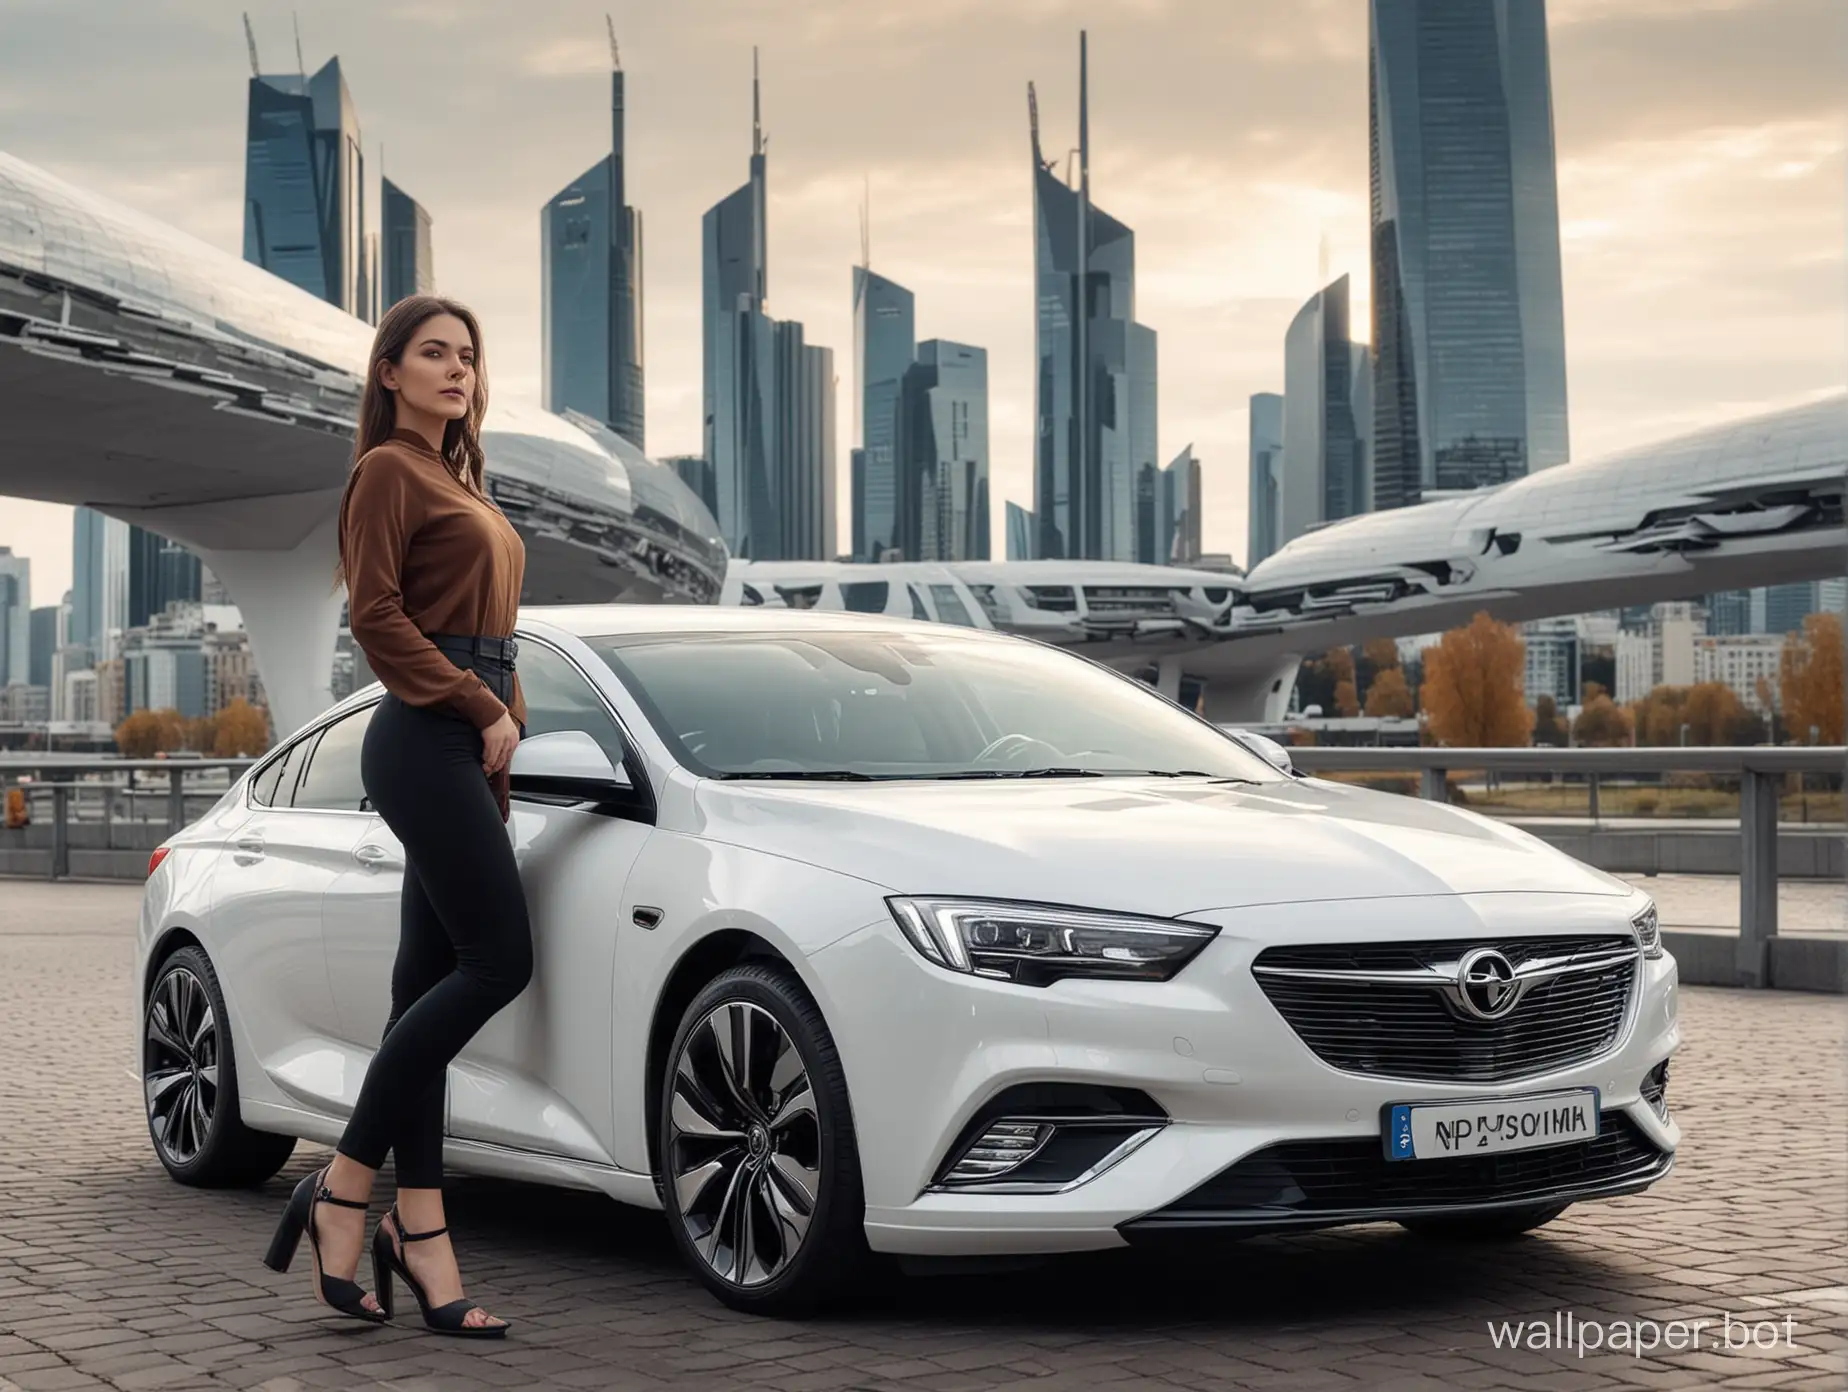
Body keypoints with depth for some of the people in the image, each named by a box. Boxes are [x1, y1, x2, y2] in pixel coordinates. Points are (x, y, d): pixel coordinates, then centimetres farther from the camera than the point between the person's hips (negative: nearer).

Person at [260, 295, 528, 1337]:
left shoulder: (460, 482, 24)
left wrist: (499, 745, 16)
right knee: (499, 961, -14)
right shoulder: (389, 470, -2)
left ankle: (419, 1240, 4)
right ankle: (343, 1191, -7)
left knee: (431, 983, 4)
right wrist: (485, 711, -13)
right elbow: (376, 614, -12)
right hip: (429, 739, -9)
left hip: (472, 747, 9)